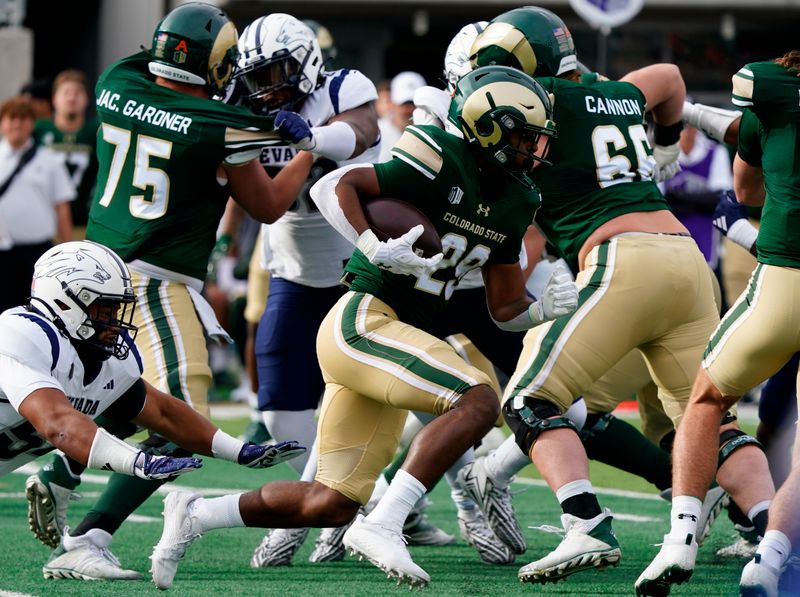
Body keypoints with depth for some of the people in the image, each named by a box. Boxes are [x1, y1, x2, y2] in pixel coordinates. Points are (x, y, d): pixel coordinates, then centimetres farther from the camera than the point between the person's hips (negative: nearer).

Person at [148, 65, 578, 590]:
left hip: (391, 337, 9)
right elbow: (333, 187, -16)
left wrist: (546, 308, -4)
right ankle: (382, 526, -28)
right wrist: (376, 249, -28)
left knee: (331, 506, 8)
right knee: (478, 402, -26)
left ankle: (196, 515, 19)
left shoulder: (514, 203, 12)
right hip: (361, 322, -9)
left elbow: (505, 309, 16)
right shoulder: (440, 164, -12)